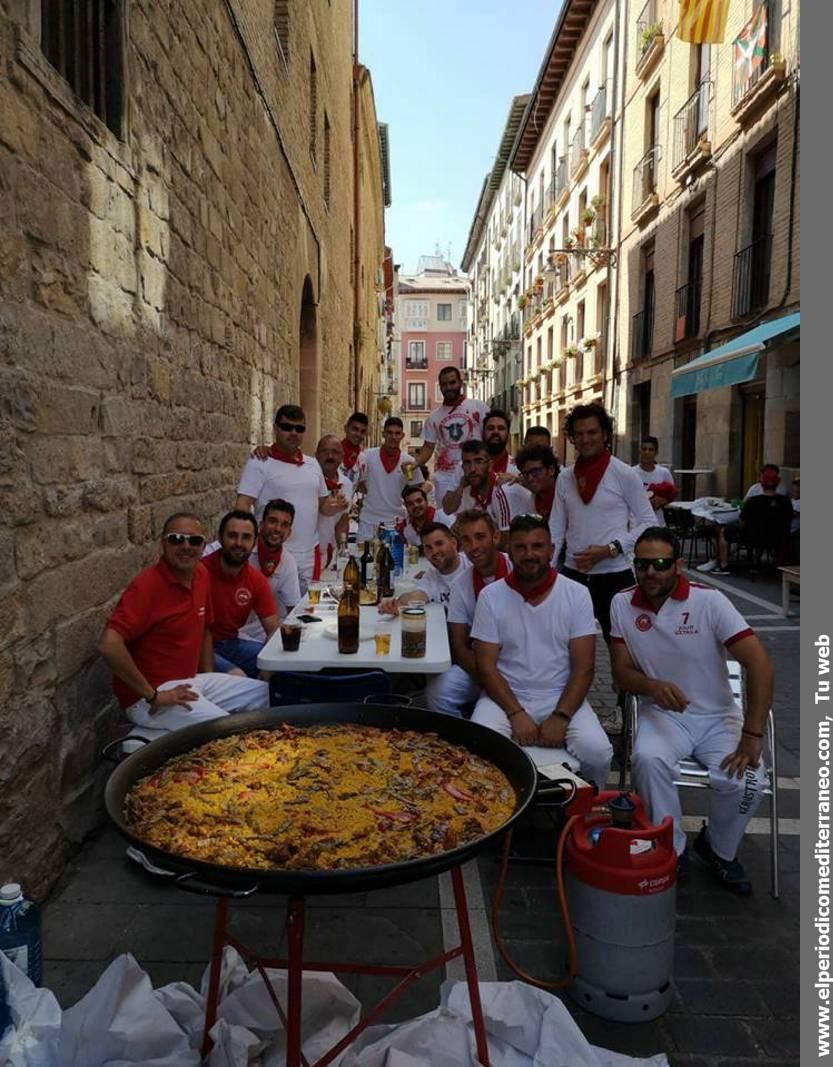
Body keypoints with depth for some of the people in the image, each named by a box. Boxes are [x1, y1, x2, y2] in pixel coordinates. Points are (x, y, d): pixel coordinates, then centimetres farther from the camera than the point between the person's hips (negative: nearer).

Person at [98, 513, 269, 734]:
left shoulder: (201, 575, 4)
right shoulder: (147, 586, -20)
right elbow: (109, 646, -29)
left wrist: (210, 679, 10)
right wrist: (152, 696, -24)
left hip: (191, 682, 8)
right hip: (148, 697, -8)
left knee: (264, 694, 9)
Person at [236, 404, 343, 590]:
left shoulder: (312, 464, 13)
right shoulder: (259, 463, -7)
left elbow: (322, 503, 21)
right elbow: (242, 507, -13)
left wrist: (332, 507, -2)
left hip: (310, 558, 6)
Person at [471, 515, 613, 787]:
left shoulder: (577, 594, -2)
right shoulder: (491, 596, -3)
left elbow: (583, 666, -5)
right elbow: (486, 666, -4)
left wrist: (561, 716, -17)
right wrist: (516, 713, -17)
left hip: (562, 699, 1)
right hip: (505, 698, 0)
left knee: (597, 752, -24)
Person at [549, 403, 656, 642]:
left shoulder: (624, 475, -6)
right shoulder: (564, 478, 6)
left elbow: (647, 523, -6)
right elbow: (555, 528, 7)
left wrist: (609, 549, -16)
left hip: (614, 576, -4)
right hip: (573, 574, 4)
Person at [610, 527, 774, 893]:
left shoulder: (709, 601, -15)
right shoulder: (622, 604, -6)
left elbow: (758, 662, -19)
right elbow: (622, 670, -2)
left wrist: (752, 736, -24)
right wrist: (653, 687, -26)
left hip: (718, 716, 0)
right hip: (662, 714, 1)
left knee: (747, 780, -25)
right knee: (648, 760, -31)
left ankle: (719, 849, 9)